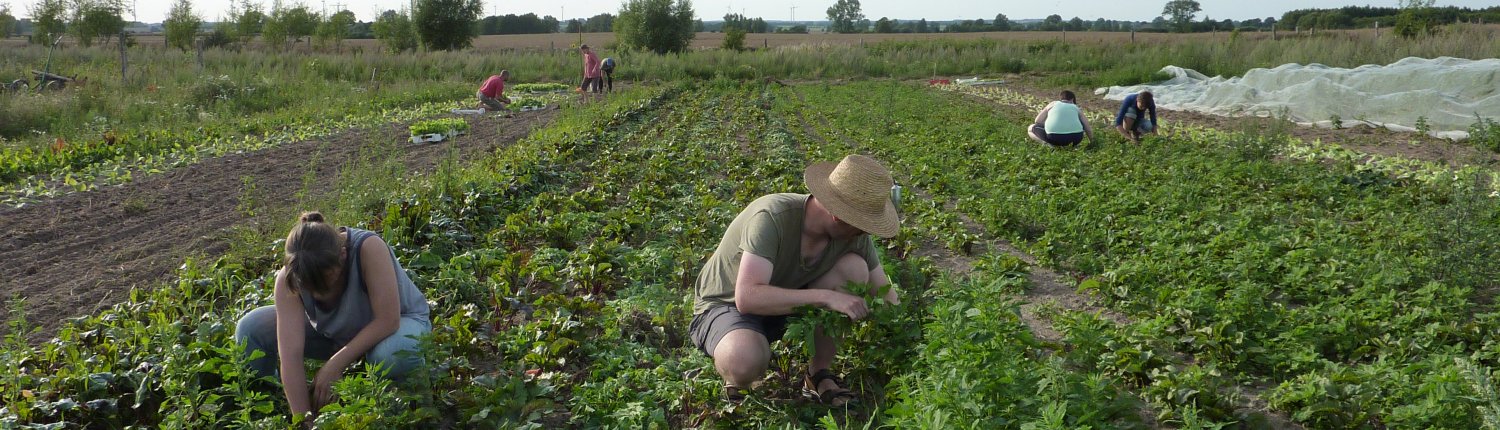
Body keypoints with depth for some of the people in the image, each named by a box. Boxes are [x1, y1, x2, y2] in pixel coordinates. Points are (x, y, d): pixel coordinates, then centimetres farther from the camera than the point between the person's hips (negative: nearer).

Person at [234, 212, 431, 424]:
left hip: (396, 322, -3)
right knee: (250, 329, -14)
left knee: (392, 354, -39)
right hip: (334, 332, 4)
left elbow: (387, 321, -33)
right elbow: (291, 353, -30)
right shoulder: (289, 277, -26)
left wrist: (336, 364, -32)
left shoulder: (369, 248, -36)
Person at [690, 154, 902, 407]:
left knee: (854, 267, -20)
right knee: (746, 358, -41)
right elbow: (748, 297, -41)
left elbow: (884, 292, -1)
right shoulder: (771, 218, -33)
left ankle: (818, 375, -4)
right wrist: (825, 297, -42)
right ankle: (737, 380, -2)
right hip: (725, 305, -6)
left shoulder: (854, 235, -14)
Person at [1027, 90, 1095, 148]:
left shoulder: (1052, 104, 21)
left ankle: (1051, 143, -5)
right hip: (1075, 138, 2)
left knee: (1031, 129, 22)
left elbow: (1037, 121, 19)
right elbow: (1088, 129, 22)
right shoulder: (1076, 108, 23)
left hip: (1054, 137, -2)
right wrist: (1092, 141, 38)